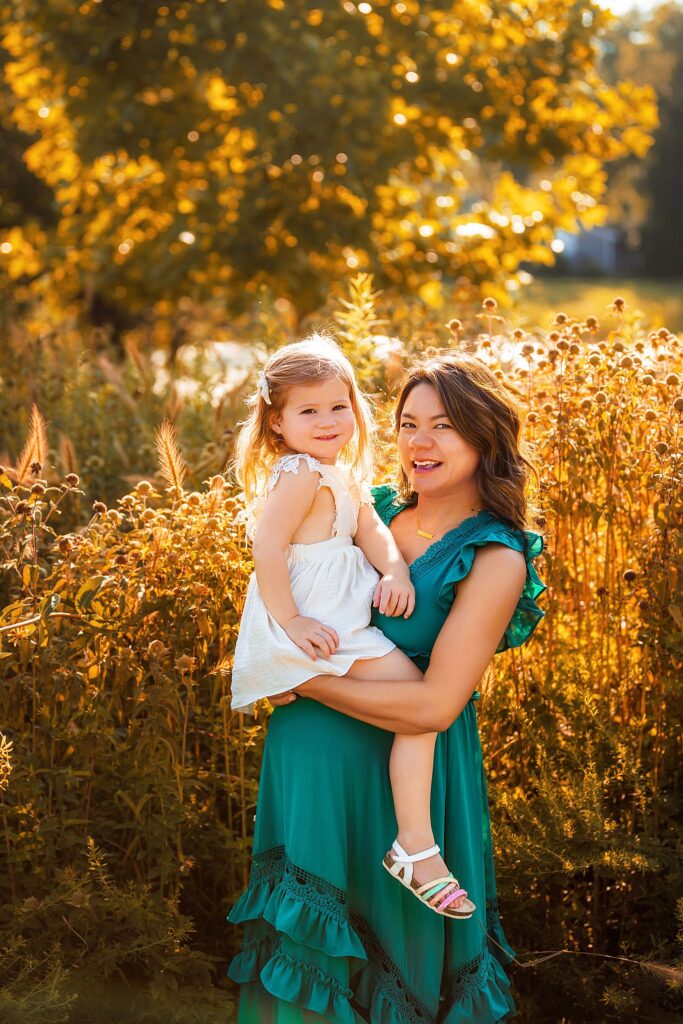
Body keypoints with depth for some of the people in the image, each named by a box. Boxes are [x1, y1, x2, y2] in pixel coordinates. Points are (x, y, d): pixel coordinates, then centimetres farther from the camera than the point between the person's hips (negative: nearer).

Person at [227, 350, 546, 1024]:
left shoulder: (495, 559, -16)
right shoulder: (376, 510, 2)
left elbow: (434, 706, -23)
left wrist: (304, 682, -18)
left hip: (402, 774, -5)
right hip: (310, 756, 5)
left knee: (393, 954, 12)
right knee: (310, 942, 18)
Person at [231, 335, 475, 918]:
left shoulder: (344, 477, 17)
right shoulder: (301, 475, -15)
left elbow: (372, 529, 9)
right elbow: (267, 548, -22)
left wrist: (396, 571, -11)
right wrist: (290, 622, -24)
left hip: (339, 622, 11)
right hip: (312, 631, -11)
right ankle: (416, 846, -16)